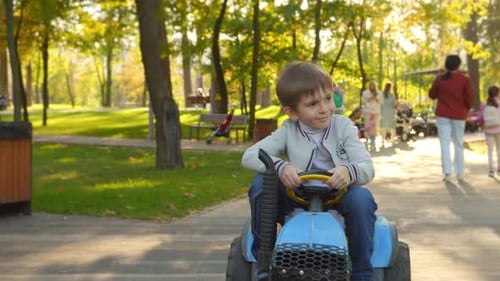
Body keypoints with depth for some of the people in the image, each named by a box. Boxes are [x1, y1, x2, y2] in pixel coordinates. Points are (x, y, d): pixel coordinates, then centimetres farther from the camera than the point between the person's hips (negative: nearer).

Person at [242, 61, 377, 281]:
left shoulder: (342, 126, -2)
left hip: (337, 200, 0)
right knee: (261, 183, -24)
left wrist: (350, 172, -37)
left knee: (361, 197, -33)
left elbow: (367, 168, -11)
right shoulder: (288, 131, -1)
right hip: (297, 203, 1)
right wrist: (280, 167, -33)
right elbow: (249, 156, -12)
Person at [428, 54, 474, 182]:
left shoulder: (439, 79, -3)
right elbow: (469, 98, -8)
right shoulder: (465, 79, -6)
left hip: (443, 115, 0)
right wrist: (467, 109, 11)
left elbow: (432, 95, 8)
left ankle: (447, 173, -9)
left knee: (445, 144, 0)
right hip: (459, 115, 0)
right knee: (459, 144, 12)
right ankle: (460, 173, 13)